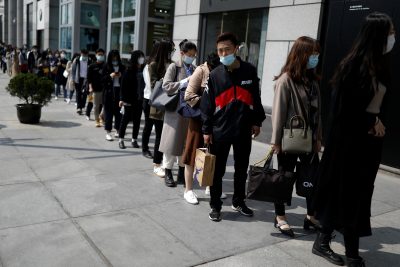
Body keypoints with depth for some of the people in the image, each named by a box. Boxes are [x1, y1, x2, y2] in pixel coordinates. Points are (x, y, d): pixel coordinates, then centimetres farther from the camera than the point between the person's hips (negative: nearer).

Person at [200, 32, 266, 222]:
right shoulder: (215, 74, -3)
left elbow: (256, 99, 8)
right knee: (217, 171, 7)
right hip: (220, 131, -1)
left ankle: (238, 202, 34)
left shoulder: (250, 71, 0)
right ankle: (215, 206, 23)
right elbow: (207, 104, -1)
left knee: (241, 169, 15)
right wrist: (206, 130, -4)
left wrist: (256, 121, 6)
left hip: (243, 130, 2)